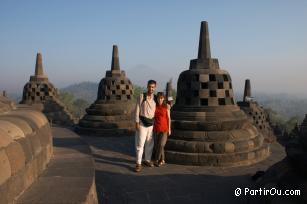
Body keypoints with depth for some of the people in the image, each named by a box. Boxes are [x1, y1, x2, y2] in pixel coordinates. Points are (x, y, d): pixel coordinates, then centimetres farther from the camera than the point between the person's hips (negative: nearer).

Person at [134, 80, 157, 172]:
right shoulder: (141, 96, -5)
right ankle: (138, 163, 1)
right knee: (140, 143, -4)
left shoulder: (155, 98, 6)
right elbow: (137, 110, -6)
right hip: (142, 123, -4)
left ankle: (147, 160, 25)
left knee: (150, 143, 10)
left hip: (151, 123, 4)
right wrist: (137, 122, -11)